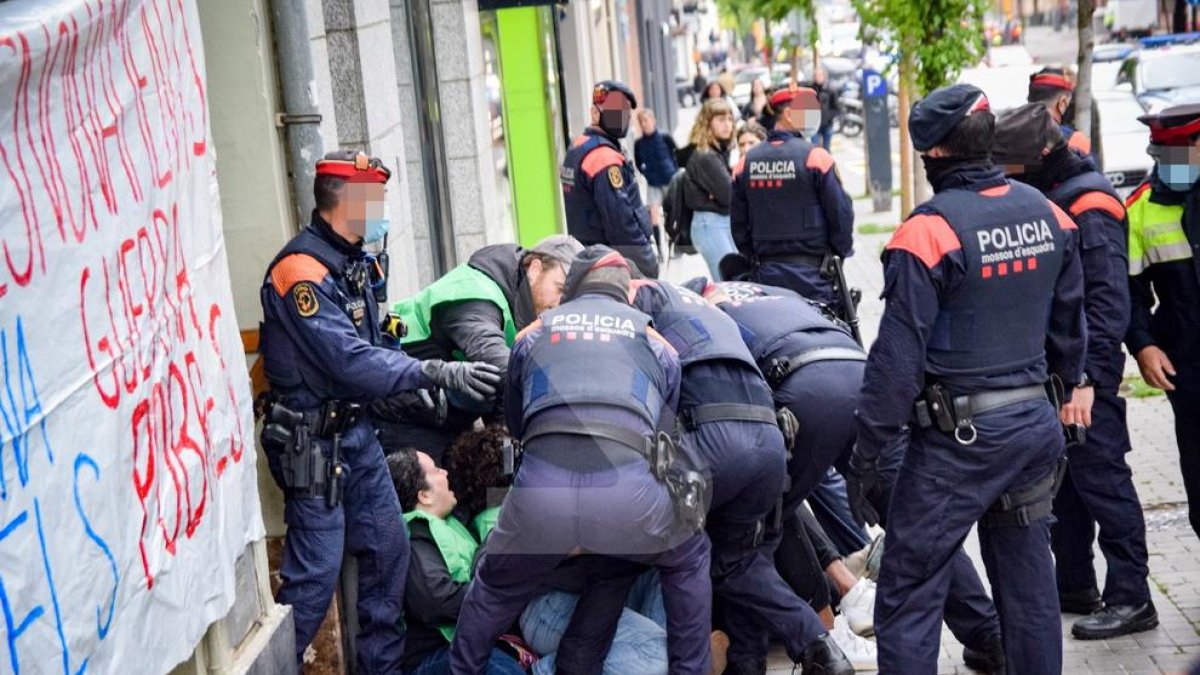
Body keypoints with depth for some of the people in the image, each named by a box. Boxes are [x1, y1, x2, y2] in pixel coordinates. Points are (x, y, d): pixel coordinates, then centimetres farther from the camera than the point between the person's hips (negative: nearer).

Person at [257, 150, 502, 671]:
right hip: (313, 443, -9)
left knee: (387, 548, 14)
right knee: (316, 571, -6)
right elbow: (351, 362, -26)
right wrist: (439, 373, -28)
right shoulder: (302, 272, -21)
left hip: (355, 430, 9)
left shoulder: (353, 261, 8)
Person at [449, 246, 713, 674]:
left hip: (540, 487, 1)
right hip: (627, 487, 0)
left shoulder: (534, 333, 27)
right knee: (689, 560, 30)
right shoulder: (654, 340, 26)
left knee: (495, 588, 29)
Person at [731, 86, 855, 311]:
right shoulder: (815, 157, -10)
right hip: (811, 273, -5)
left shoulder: (746, 162, 5)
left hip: (765, 275, 5)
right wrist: (841, 251, 9)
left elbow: (738, 223, 10)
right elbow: (840, 211, -6)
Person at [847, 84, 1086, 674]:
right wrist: (1065, 389, 27)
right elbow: (1069, 322, 14)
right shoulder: (1047, 214, 4)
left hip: (957, 435, -7)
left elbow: (898, 356, -17)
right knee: (1028, 580, 18)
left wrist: (865, 456, -11)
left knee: (908, 596, 1)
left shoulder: (930, 231, -17)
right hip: (1035, 423, 7)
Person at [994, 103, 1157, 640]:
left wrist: (1086, 378, -28)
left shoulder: (1089, 207, -17)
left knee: (1100, 477, -4)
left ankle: (1130, 598, 4)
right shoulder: (1047, 197, 12)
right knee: (1062, 477, 15)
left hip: (1085, 373, -9)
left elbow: (1109, 301, -23)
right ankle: (1074, 586, 26)